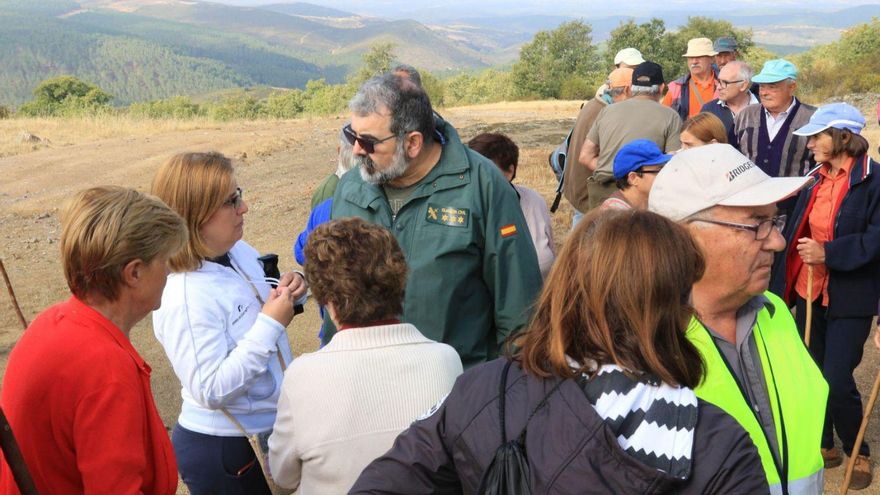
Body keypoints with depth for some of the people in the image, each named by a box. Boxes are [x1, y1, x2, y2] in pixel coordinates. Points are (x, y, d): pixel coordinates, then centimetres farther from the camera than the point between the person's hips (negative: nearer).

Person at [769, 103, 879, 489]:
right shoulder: (817, 179, 9)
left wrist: (828, 253, -22)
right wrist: (782, 283, 10)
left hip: (849, 297, -7)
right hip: (809, 291, 7)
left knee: (837, 382, -8)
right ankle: (824, 445, 31)